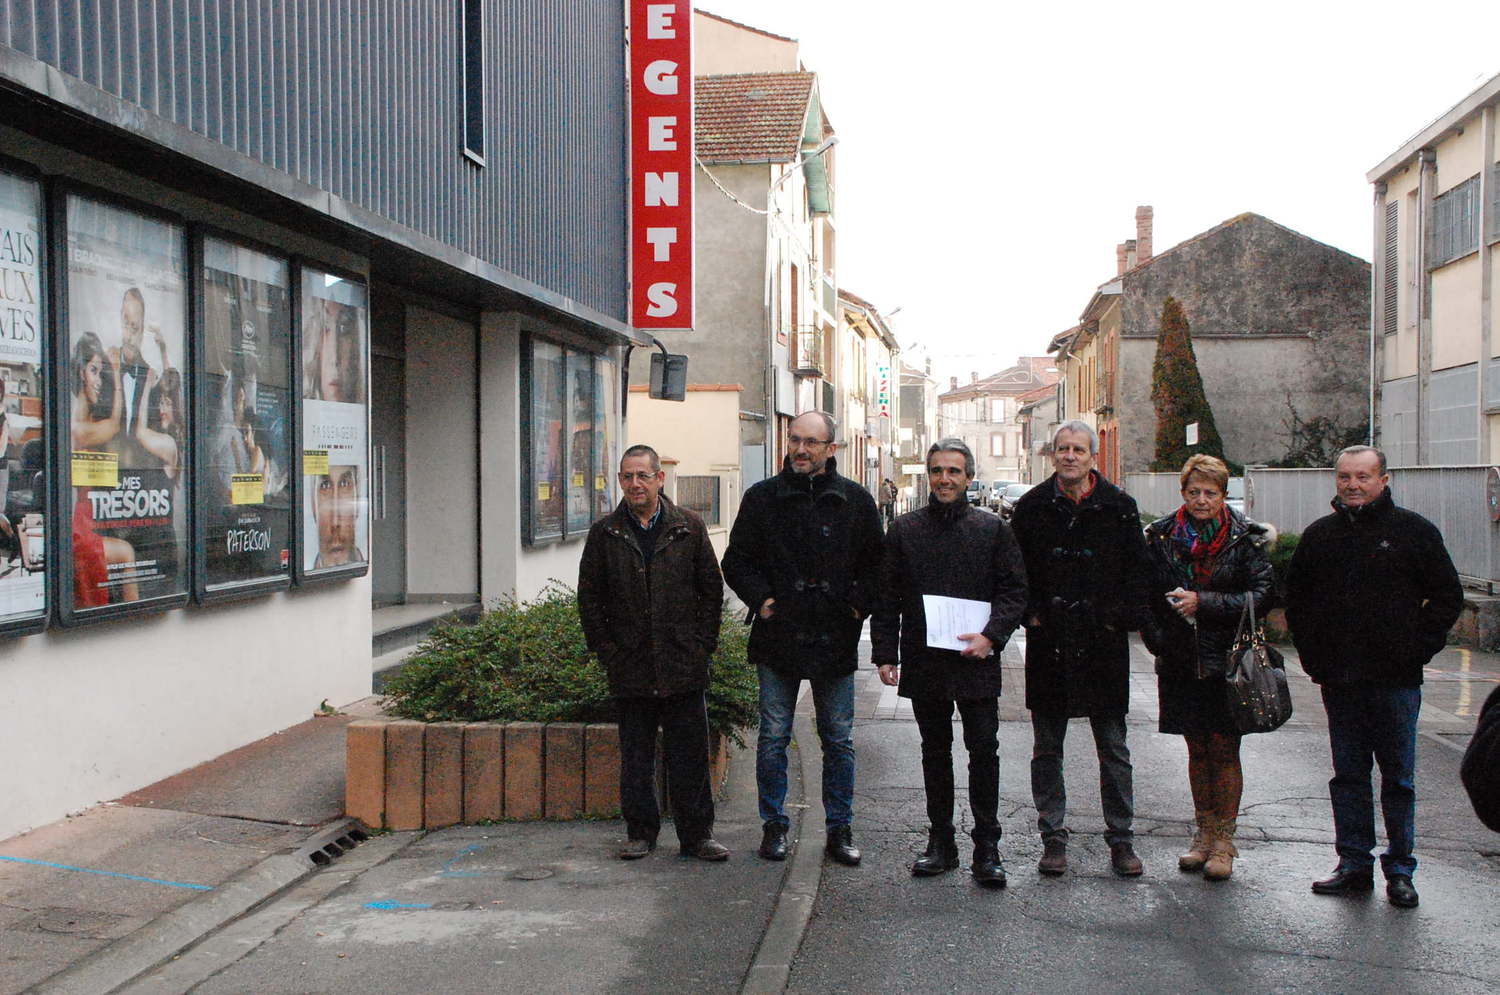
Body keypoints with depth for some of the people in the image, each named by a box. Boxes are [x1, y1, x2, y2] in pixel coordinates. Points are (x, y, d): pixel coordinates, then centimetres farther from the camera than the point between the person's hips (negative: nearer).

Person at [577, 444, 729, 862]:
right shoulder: (605, 534, 4)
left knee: (690, 756, 4)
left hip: (685, 667, -1)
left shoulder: (689, 527, 4)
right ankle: (640, 832, 21)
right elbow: (589, 597, 7)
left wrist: (703, 644, 0)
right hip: (630, 670, 1)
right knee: (636, 757, 9)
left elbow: (711, 588, 7)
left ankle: (697, 834, 13)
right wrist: (608, 651, 1)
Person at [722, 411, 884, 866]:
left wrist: (859, 603, -4)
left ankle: (840, 828, 19)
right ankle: (774, 824, 18)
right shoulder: (762, 498, 2)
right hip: (778, 636, 0)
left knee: (839, 741, 8)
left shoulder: (856, 500, 4)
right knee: (773, 738, 5)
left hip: (835, 639, 1)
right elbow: (736, 560, 7)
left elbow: (875, 564, 10)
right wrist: (760, 598, -6)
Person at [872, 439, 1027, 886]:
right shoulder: (905, 530, 7)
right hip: (923, 661, 2)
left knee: (984, 752, -2)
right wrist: (885, 653, 0)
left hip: (976, 663, -2)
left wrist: (991, 636, -13)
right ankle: (940, 842, 21)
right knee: (935, 752, 11)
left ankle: (986, 848, 7)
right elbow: (887, 598, 7)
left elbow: (1014, 591, 2)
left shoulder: (993, 530, 4)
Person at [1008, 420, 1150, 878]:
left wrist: (1124, 618, -6)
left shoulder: (1119, 508, 1)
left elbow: (1137, 570, 4)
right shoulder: (1033, 507, 3)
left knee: (1113, 749, 7)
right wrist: (1031, 613, -3)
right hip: (1048, 642, 1)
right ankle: (1053, 836, 17)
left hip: (1103, 642, -1)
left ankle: (1121, 838, 18)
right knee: (1046, 748, 7)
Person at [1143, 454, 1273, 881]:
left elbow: (1261, 597, -9)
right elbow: (1145, 594, 9)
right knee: (1197, 749, 11)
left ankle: (1223, 839, 9)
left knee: (1224, 750, 0)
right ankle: (1204, 833, 22)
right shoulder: (1160, 536, 4)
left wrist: (1203, 602, -17)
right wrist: (1157, 636, -5)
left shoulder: (1246, 538, -2)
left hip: (1226, 661, -2)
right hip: (1180, 661, 3)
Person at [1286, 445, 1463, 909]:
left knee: (1398, 778, 5)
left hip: (1395, 680, -3)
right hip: (1339, 682, 3)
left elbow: (1448, 597, 1)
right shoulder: (1320, 535, 8)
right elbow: (1296, 599, 17)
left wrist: (1415, 650, -6)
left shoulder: (1415, 531, -2)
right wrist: (1312, 654, 7)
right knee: (1348, 776, 9)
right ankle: (1354, 865, 18)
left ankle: (1399, 871, 14)